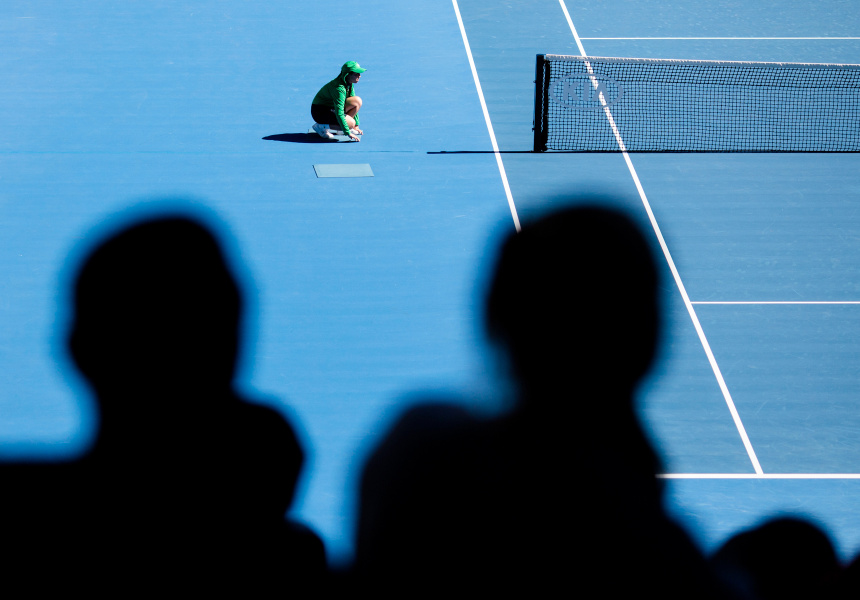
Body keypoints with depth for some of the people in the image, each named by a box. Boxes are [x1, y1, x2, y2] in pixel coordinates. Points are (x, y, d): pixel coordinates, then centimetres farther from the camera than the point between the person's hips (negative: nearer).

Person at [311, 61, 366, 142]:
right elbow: (339, 113, -32)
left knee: (358, 101, -7)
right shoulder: (339, 88, -29)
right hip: (320, 112, -9)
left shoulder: (349, 85, -1)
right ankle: (322, 126, -12)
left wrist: (356, 126, 10)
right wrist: (348, 133, -34)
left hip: (332, 109, 9)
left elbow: (355, 105, 12)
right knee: (351, 123, -26)